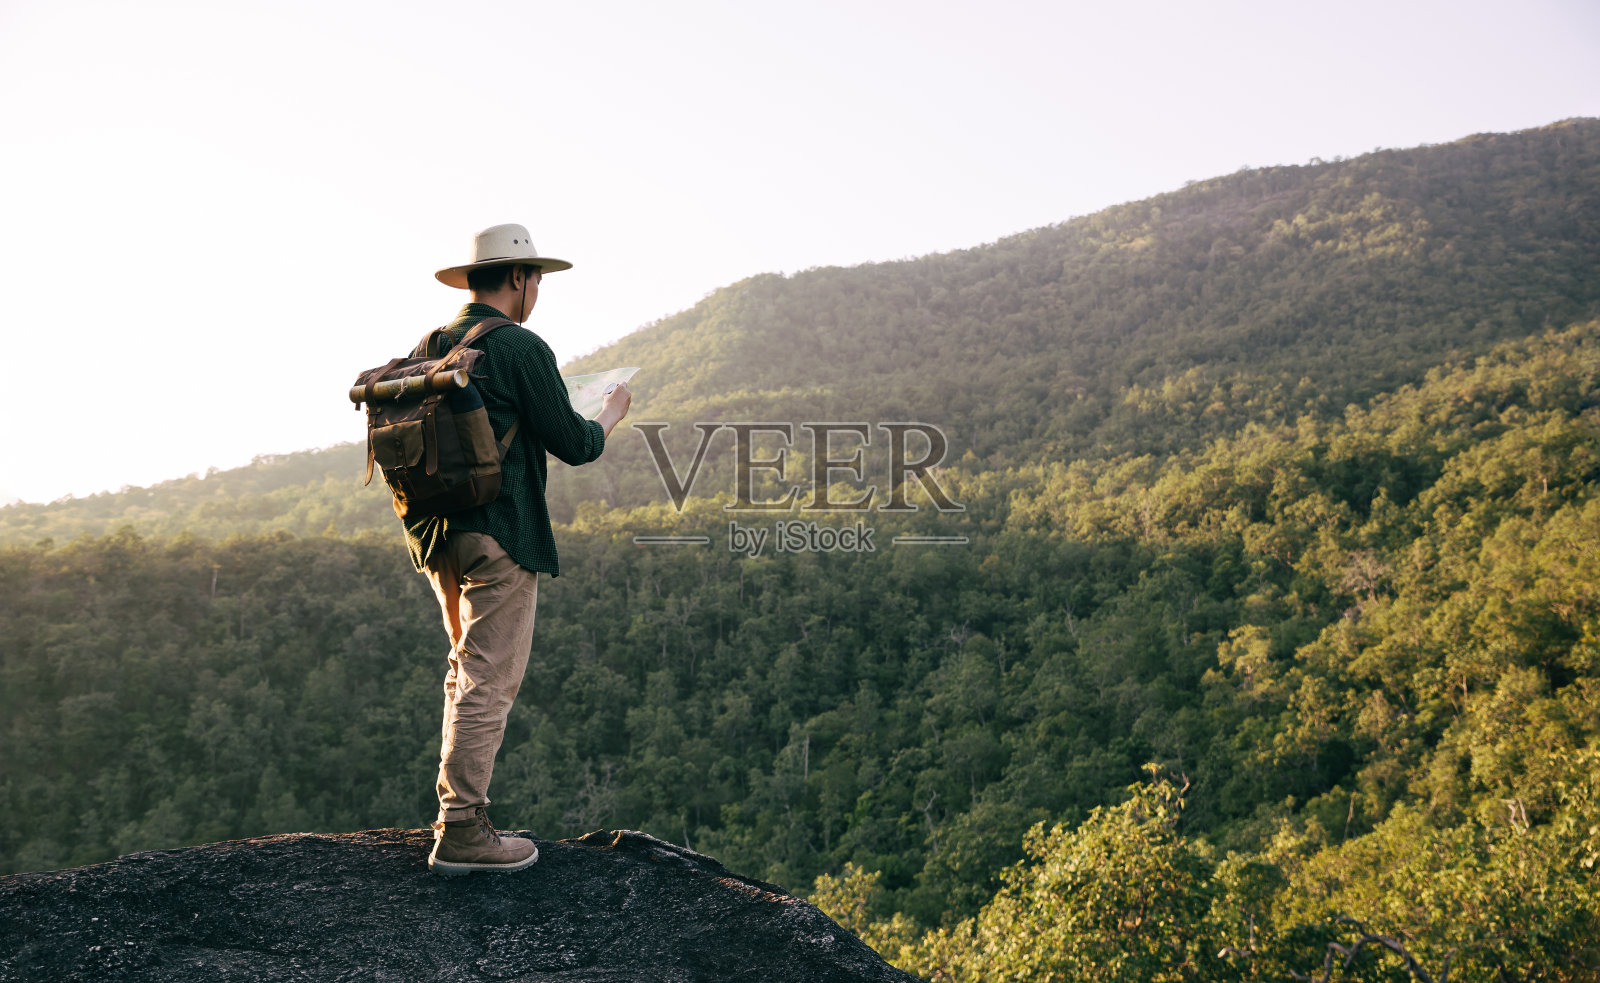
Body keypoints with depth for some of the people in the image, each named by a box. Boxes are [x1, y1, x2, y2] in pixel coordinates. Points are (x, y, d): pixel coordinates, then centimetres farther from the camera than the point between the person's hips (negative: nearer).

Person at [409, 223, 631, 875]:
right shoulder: (521, 348, -12)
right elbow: (573, 445, -10)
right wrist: (611, 412, 10)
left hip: (437, 535, 8)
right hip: (498, 534, -8)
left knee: (467, 672, 19)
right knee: (488, 681, -5)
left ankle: (455, 809, 24)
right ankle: (462, 833, -3)